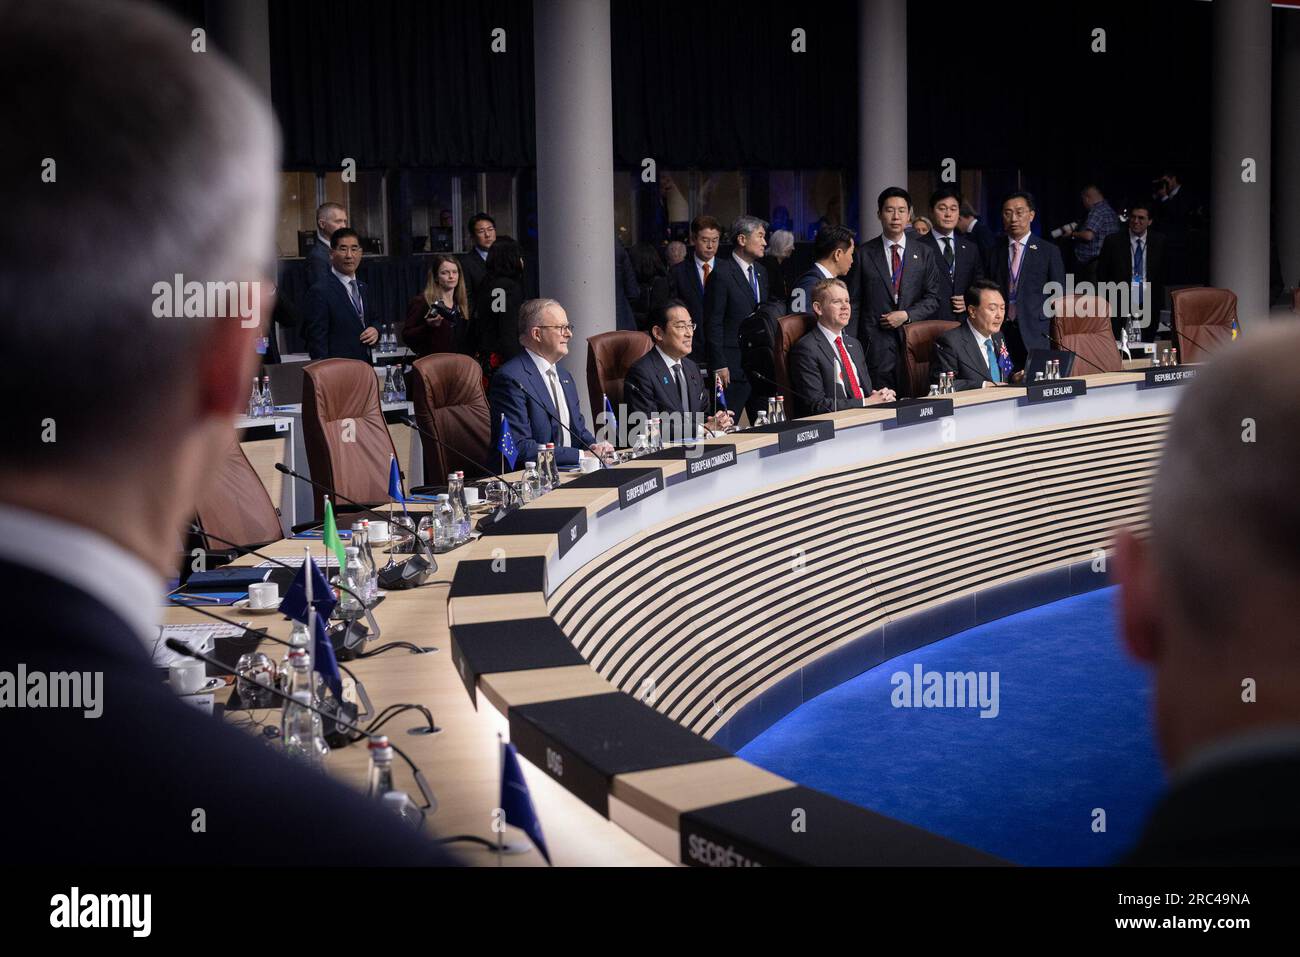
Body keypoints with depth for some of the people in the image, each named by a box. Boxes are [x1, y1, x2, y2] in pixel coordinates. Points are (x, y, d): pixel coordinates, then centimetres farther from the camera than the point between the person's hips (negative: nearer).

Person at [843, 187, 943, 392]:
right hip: (876, 343, -2)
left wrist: (906, 315, -8)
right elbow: (853, 303, 4)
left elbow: (932, 298, 10)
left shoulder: (923, 254, 11)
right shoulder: (864, 254, 5)